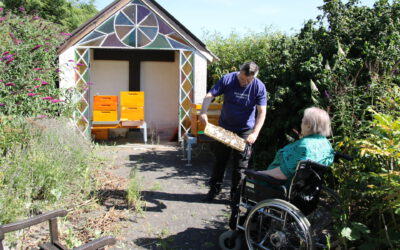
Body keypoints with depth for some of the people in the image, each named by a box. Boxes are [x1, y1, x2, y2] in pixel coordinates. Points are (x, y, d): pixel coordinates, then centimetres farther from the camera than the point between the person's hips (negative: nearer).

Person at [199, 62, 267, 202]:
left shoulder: (259, 87, -14)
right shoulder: (227, 79, -13)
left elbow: (262, 112, -14)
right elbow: (209, 96, -15)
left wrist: (255, 133, -26)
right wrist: (203, 112, -34)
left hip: (245, 131, -1)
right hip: (224, 128, 1)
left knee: (241, 165, 3)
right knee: (220, 160, 11)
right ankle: (214, 190, 26)